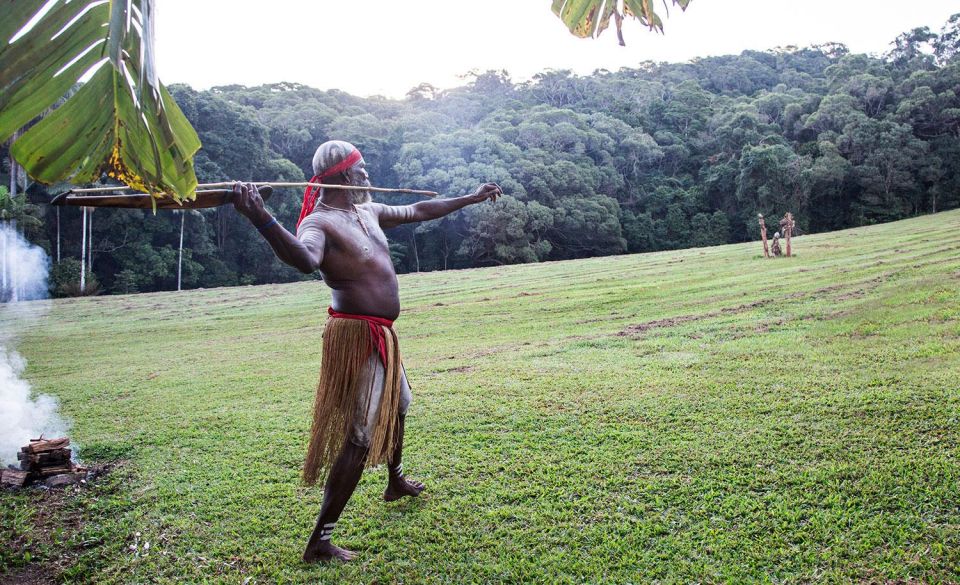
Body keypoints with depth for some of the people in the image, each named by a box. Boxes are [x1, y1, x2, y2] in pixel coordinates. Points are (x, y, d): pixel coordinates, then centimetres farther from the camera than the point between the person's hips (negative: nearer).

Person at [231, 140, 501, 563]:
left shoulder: (367, 211, 9)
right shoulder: (319, 222, -19)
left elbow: (417, 212, 22)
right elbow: (306, 259, -42)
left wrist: (470, 198, 28)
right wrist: (260, 218, -59)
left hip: (381, 335, 10)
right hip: (358, 336, -10)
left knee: (397, 405, 30)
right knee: (360, 439, -10)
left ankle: (396, 482, 55)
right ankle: (319, 542, -1)